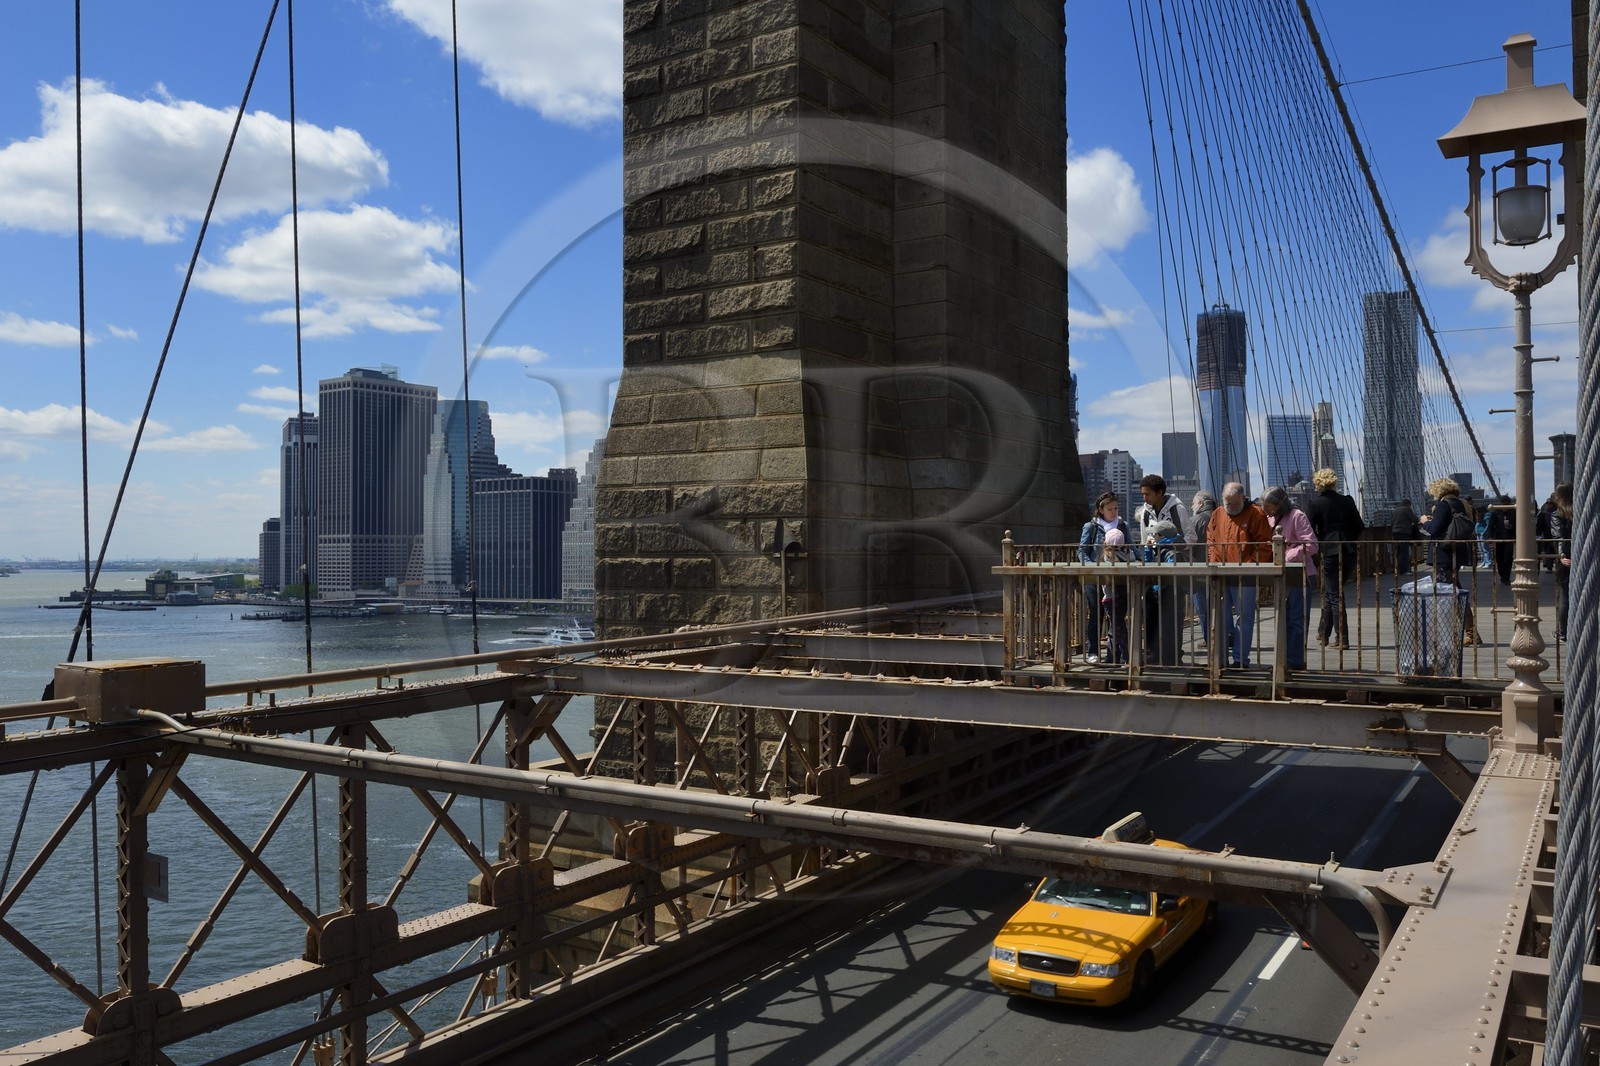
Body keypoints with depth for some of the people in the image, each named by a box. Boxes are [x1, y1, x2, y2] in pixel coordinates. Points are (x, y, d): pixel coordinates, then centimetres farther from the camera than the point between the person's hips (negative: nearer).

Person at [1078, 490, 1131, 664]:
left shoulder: (1123, 526, 11)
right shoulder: (1091, 527, 2)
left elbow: (1130, 549, 14)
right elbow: (1082, 551, -1)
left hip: (1117, 578, 3)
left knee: (1117, 617, 2)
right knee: (1095, 616, 5)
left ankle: (1115, 654, 9)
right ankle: (1092, 652, 14)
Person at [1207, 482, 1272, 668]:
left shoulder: (1255, 514, -4)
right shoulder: (1217, 514, 10)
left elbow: (1264, 545, -6)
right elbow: (1210, 540, 15)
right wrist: (1214, 563, 2)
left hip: (1245, 577, -4)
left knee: (1244, 618, 1)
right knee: (1221, 617, 9)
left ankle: (1240, 658, 7)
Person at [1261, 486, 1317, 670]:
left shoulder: (1297, 516, -12)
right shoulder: (1271, 519, 11)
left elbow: (1311, 545, -19)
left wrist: (1286, 557, -19)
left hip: (1299, 574, -8)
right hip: (1282, 576, 8)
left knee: (1296, 620, -4)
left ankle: (1294, 661, 0)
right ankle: (1285, 660, 21)